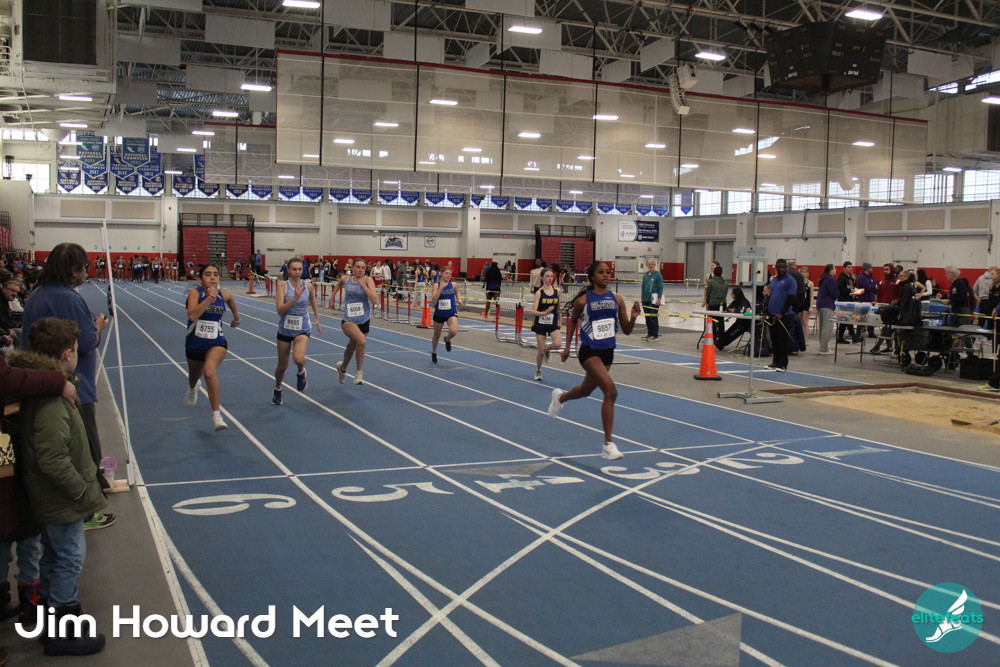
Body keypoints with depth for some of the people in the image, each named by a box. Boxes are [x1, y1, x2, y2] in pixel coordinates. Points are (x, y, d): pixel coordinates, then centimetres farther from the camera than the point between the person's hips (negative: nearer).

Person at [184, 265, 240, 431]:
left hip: (217, 344, -1)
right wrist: (210, 298, -35)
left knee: (209, 371, -32)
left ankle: (217, 415, -28)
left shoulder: (224, 295, -5)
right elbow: (192, 314, -33)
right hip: (194, 344, 1)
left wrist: (236, 317, 32)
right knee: (195, 376, 27)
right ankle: (192, 388, 68)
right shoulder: (195, 292, -15)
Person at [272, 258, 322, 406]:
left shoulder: (308, 286, -5)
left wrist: (317, 320, 22)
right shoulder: (282, 286, -11)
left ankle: (301, 372, 9)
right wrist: (294, 298, -32)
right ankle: (277, 390, 43)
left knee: (298, 359, -28)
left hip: (302, 330, 0)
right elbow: (279, 310, -21)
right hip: (285, 330, 0)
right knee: (282, 366, 13)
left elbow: (313, 303, 16)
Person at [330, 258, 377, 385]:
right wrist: (332, 295, 22)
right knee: (361, 340, -28)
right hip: (348, 320, -1)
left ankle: (343, 368, 45)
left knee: (352, 347, 16)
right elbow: (339, 284, 26)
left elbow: (374, 300, -19)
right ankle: (359, 373, -11)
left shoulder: (368, 280, -6)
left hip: (364, 321, 1)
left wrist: (363, 284, -20)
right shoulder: (345, 279, 0)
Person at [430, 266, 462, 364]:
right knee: (436, 335, 16)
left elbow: (457, 293, 21)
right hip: (439, 313, 0)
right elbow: (433, 300, -18)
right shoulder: (436, 285, -8)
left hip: (451, 313, 0)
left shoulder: (453, 285, -2)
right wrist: (440, 288, -26)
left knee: (454, 331, -25)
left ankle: (447, 340, 12)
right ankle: (434, 353, 42)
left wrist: (459, 299, 1)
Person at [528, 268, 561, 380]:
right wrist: (544, 313, -30)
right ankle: (538, 372, 28)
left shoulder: (557, 291, 1)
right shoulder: (539, 292, -9)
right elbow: (533, 311, -14)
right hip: (541, 324, -2)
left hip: (553, 323, 2)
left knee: (558, 344, -23)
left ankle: (547, 348, 13)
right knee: (541, 352, 2)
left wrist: (558, 319, 17)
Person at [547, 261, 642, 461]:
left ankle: (560, 397, 61)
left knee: (586, 390, 25)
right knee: (611, 391, -22)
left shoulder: (617, 300, 1)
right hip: (589, 352, -6)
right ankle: (608, 444, -14)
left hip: (608, 352, 6)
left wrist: (633, 317, -14)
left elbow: (626, 331, 4)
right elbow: (572, 321, 9)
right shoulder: (583, 300, -9)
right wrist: (567, 346, 7)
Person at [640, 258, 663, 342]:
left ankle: (655, 335, 3)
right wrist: (642, 298, 13)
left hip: (654, 300, -6)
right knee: (647, 318, 11)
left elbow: (660, 288, -9)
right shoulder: (645, 275, 10)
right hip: (646, 300, 6)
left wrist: (659, 299, -15)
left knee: (653, 317, -4)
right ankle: (649, 334, 20)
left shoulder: (658, 275, -7)